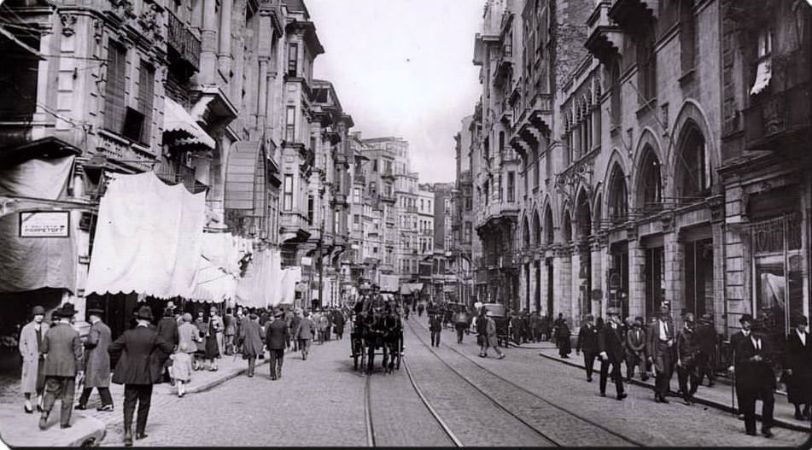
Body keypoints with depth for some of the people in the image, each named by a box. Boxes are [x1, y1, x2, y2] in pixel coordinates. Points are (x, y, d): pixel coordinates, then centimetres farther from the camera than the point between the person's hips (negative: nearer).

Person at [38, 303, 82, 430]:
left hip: (52, 368, 3)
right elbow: (78, 354, -9)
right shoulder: (74, 334, -11)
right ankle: (64, 422, 10)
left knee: (51, 393, 14)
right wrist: (80, 369, -1)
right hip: (68, 369, -2)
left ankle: (44, 414, -5)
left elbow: (43, 350, 4)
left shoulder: (50, 332, -3)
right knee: (67, 396, 8)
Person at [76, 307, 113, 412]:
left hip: (94, 358, -9)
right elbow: (110, 344, 19)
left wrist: (85, 343, -6)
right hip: (104, 359, 9)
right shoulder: (106, 328, 16)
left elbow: (93, 341, -23)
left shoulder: (95, 327, -10)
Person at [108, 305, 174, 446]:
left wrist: (124, 354, 16)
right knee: (144, 404, 14)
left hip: (130, 375, 1)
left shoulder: (128, 334, -5)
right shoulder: (153, 335, -10)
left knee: (129, 403, 4)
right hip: (147, 376, -1)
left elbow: (111, 349, -1)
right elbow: (169, 349, -6)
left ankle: (128, 431, -13)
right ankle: (140, 431, 23)